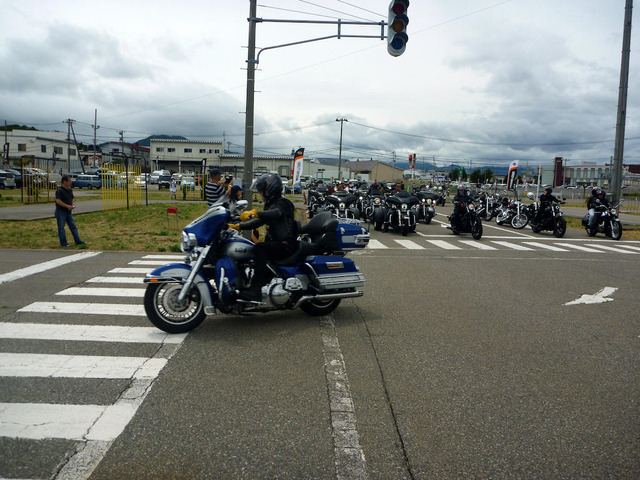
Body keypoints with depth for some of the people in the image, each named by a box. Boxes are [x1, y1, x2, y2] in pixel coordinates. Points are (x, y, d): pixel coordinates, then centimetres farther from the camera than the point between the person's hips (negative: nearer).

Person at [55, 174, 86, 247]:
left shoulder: (69, 189, 10)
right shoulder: (59, 190, -15)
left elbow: (72, 198, 20)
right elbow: (58, 201, -23)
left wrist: (73, 205, 1)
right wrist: (67, 206, -22)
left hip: (69, 212, 8)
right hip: (61, 212, -8)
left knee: (73, 226, 8)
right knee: (61, 228, 2)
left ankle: (78, 241, 11)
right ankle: (63, 243, 8)